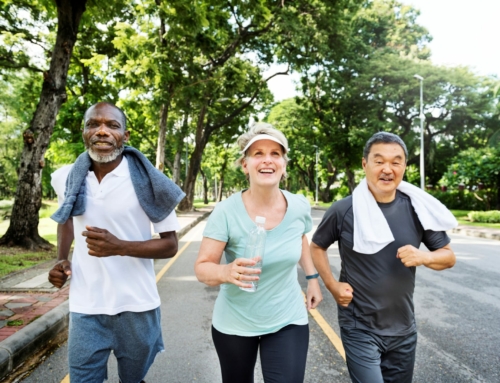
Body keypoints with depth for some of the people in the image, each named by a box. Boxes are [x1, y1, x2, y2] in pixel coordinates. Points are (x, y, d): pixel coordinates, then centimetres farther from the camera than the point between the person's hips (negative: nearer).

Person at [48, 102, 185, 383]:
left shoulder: (147, 182, -13)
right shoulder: (67, 178, -1)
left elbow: (170, 245, -9)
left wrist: (120, 247, -24)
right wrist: (62, 259, 5)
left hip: (136, 307, -1)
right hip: (85, 308, 2)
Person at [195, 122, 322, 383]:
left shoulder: (300, 207, -10)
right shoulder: (226, 212, -21)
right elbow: (202, 268, -17)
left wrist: (312, 277, 7)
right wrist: (226, 272, -37)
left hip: (288, 321, 1)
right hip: (234, 324, -1)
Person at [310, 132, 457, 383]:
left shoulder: (417, 209, -6)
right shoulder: (343, 210, -14)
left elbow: (449, 256, 3)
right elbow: (317, 246, 2)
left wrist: (422, 257, -17)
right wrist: (332, 286, -8)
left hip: (403, 329, 4)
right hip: (359, 328, -3)